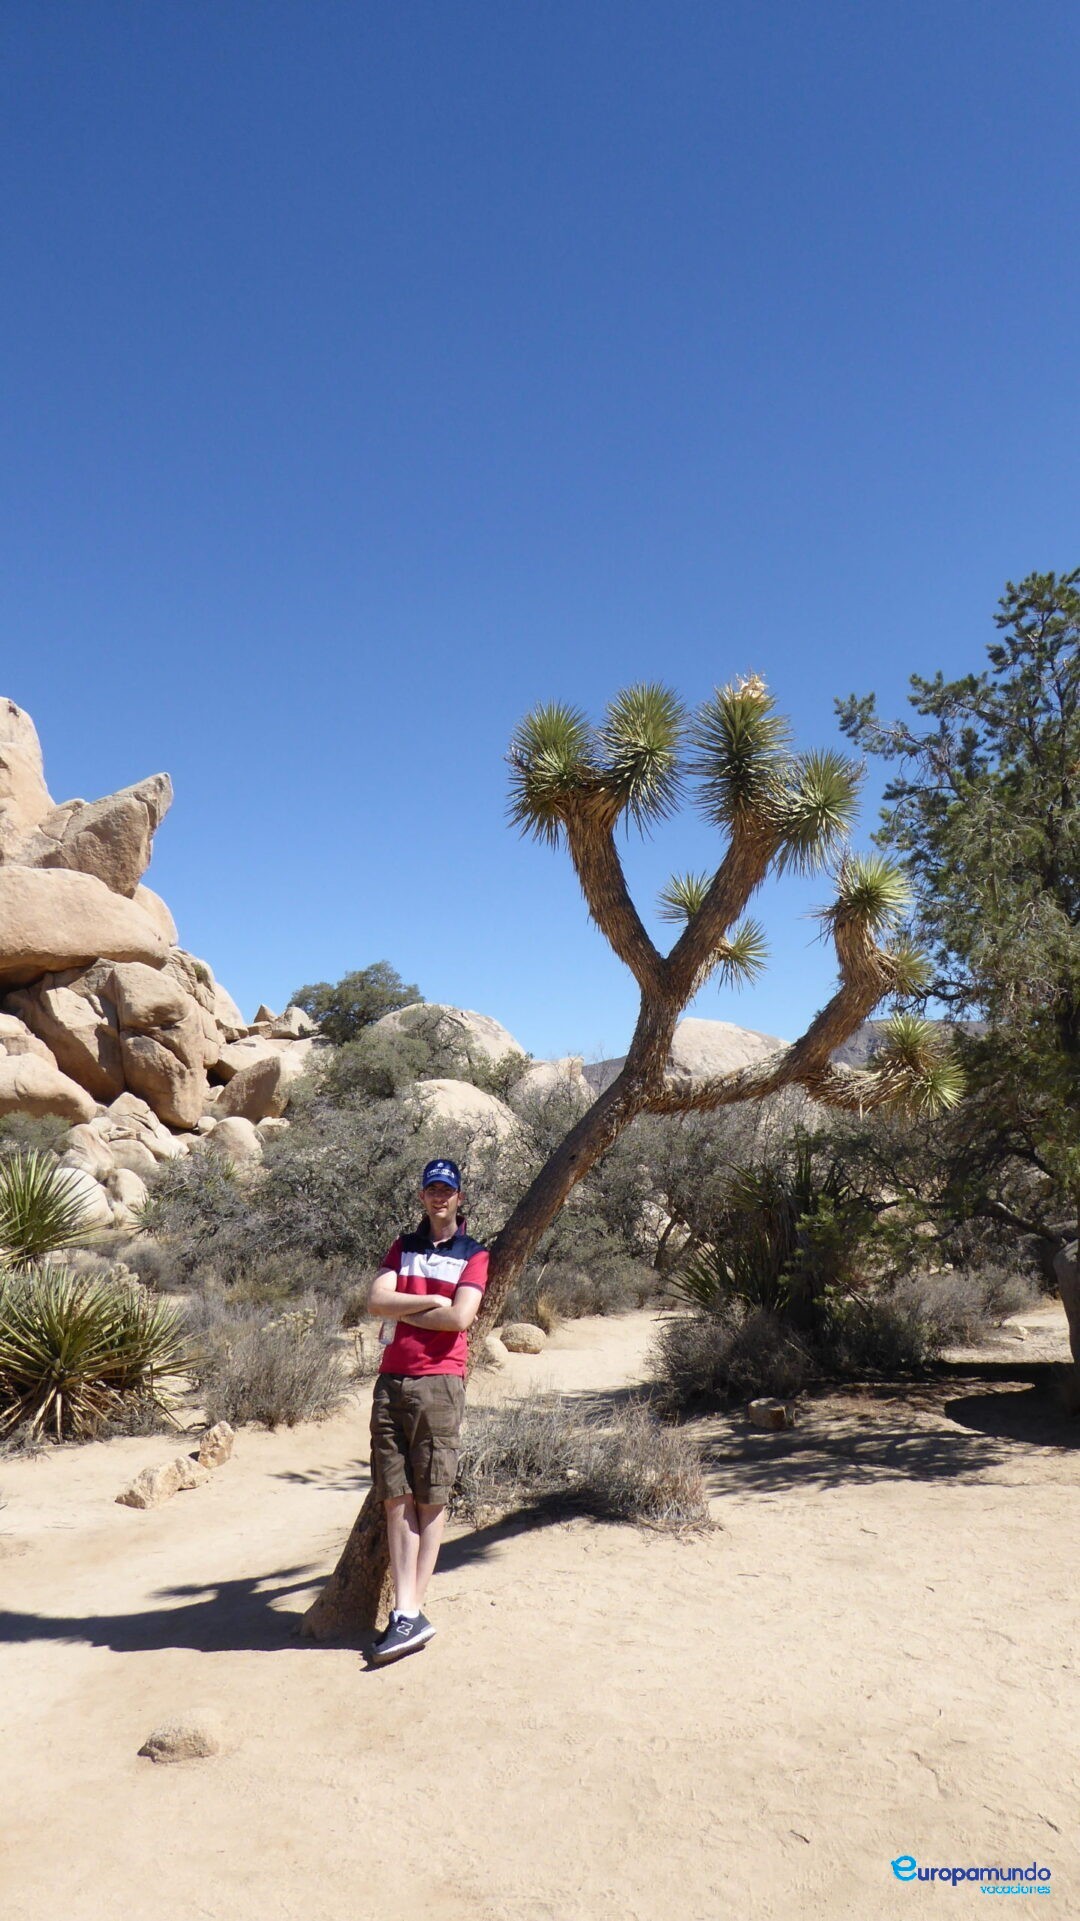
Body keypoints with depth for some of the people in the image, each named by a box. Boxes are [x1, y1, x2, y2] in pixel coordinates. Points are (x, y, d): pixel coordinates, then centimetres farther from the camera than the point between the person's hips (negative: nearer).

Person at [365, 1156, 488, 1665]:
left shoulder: (474, 1255, 5)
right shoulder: (403, 1247, 17)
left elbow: (459, 1318, -10)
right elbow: (376, 1301, 2)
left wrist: (401, 1312, -1)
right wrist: (432, 1302, -7)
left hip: (439, 1382, -4)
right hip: (391, 1380, 4)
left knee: (431, 1499, 0)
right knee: (396, 1498, 1)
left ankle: (414, 1612, 7)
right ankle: (406, 1613, 5)